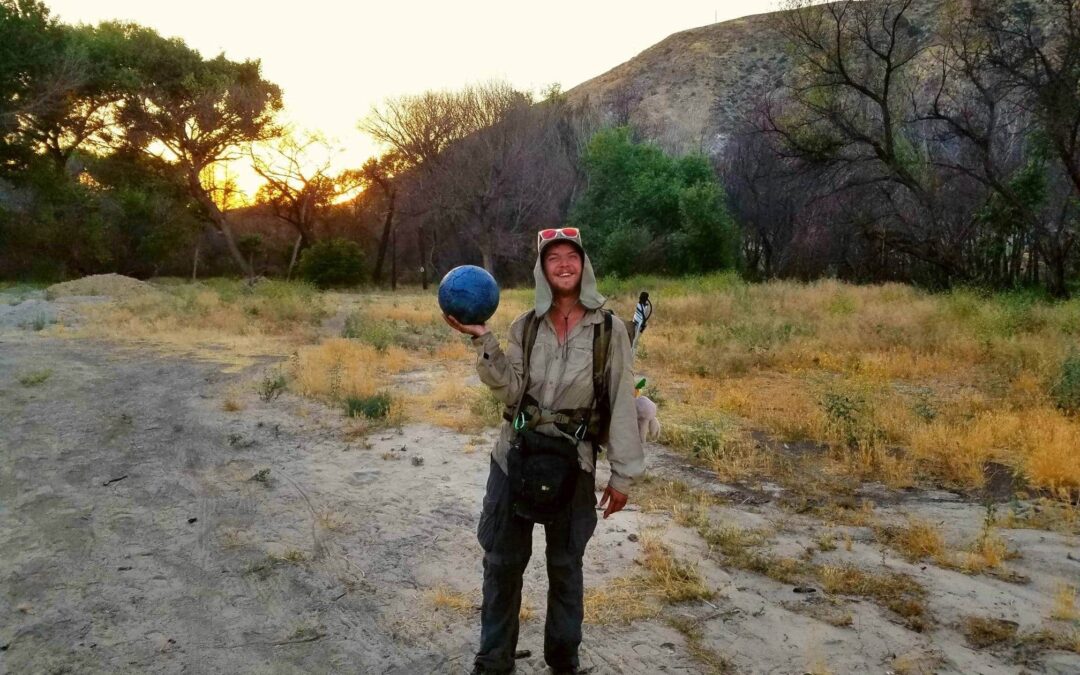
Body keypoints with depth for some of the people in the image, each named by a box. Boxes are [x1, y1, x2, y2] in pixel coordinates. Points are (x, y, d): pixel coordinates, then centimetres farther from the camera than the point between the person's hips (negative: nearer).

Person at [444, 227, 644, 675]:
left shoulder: (609, 330, -6)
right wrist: (483, 340, -17)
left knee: (565, 564, 14)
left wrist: (622, 473, -6)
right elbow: (511, 391, -8)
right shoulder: (525, 327, 2)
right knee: (502, 561, 11)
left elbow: (622, 404, -5)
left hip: (573, 463, -2)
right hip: (515, 457, 2)